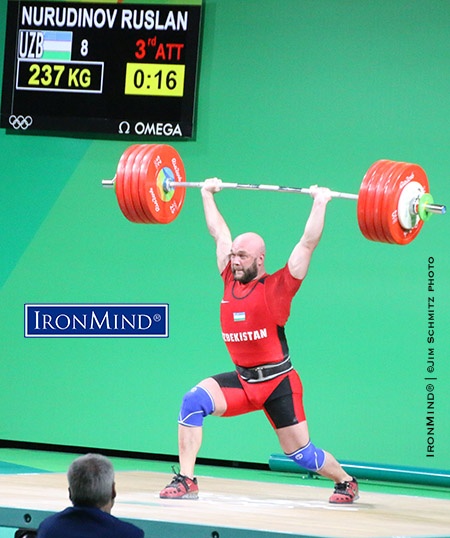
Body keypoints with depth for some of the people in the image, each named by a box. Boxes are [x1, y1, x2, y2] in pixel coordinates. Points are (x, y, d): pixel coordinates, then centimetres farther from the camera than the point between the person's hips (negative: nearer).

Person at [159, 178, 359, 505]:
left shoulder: (278, 287, -9)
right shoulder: (231, 281, 4)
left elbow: (308, 243, -11)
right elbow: (220, 233, 14)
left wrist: (320, 203, -13)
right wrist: (207, 195, 22)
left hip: (279, 383, -4)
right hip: (243, 380, 4)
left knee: (301, 453, 2)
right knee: (194, 400, -20)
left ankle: (346, 482, 31)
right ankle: (185, 482, -16)